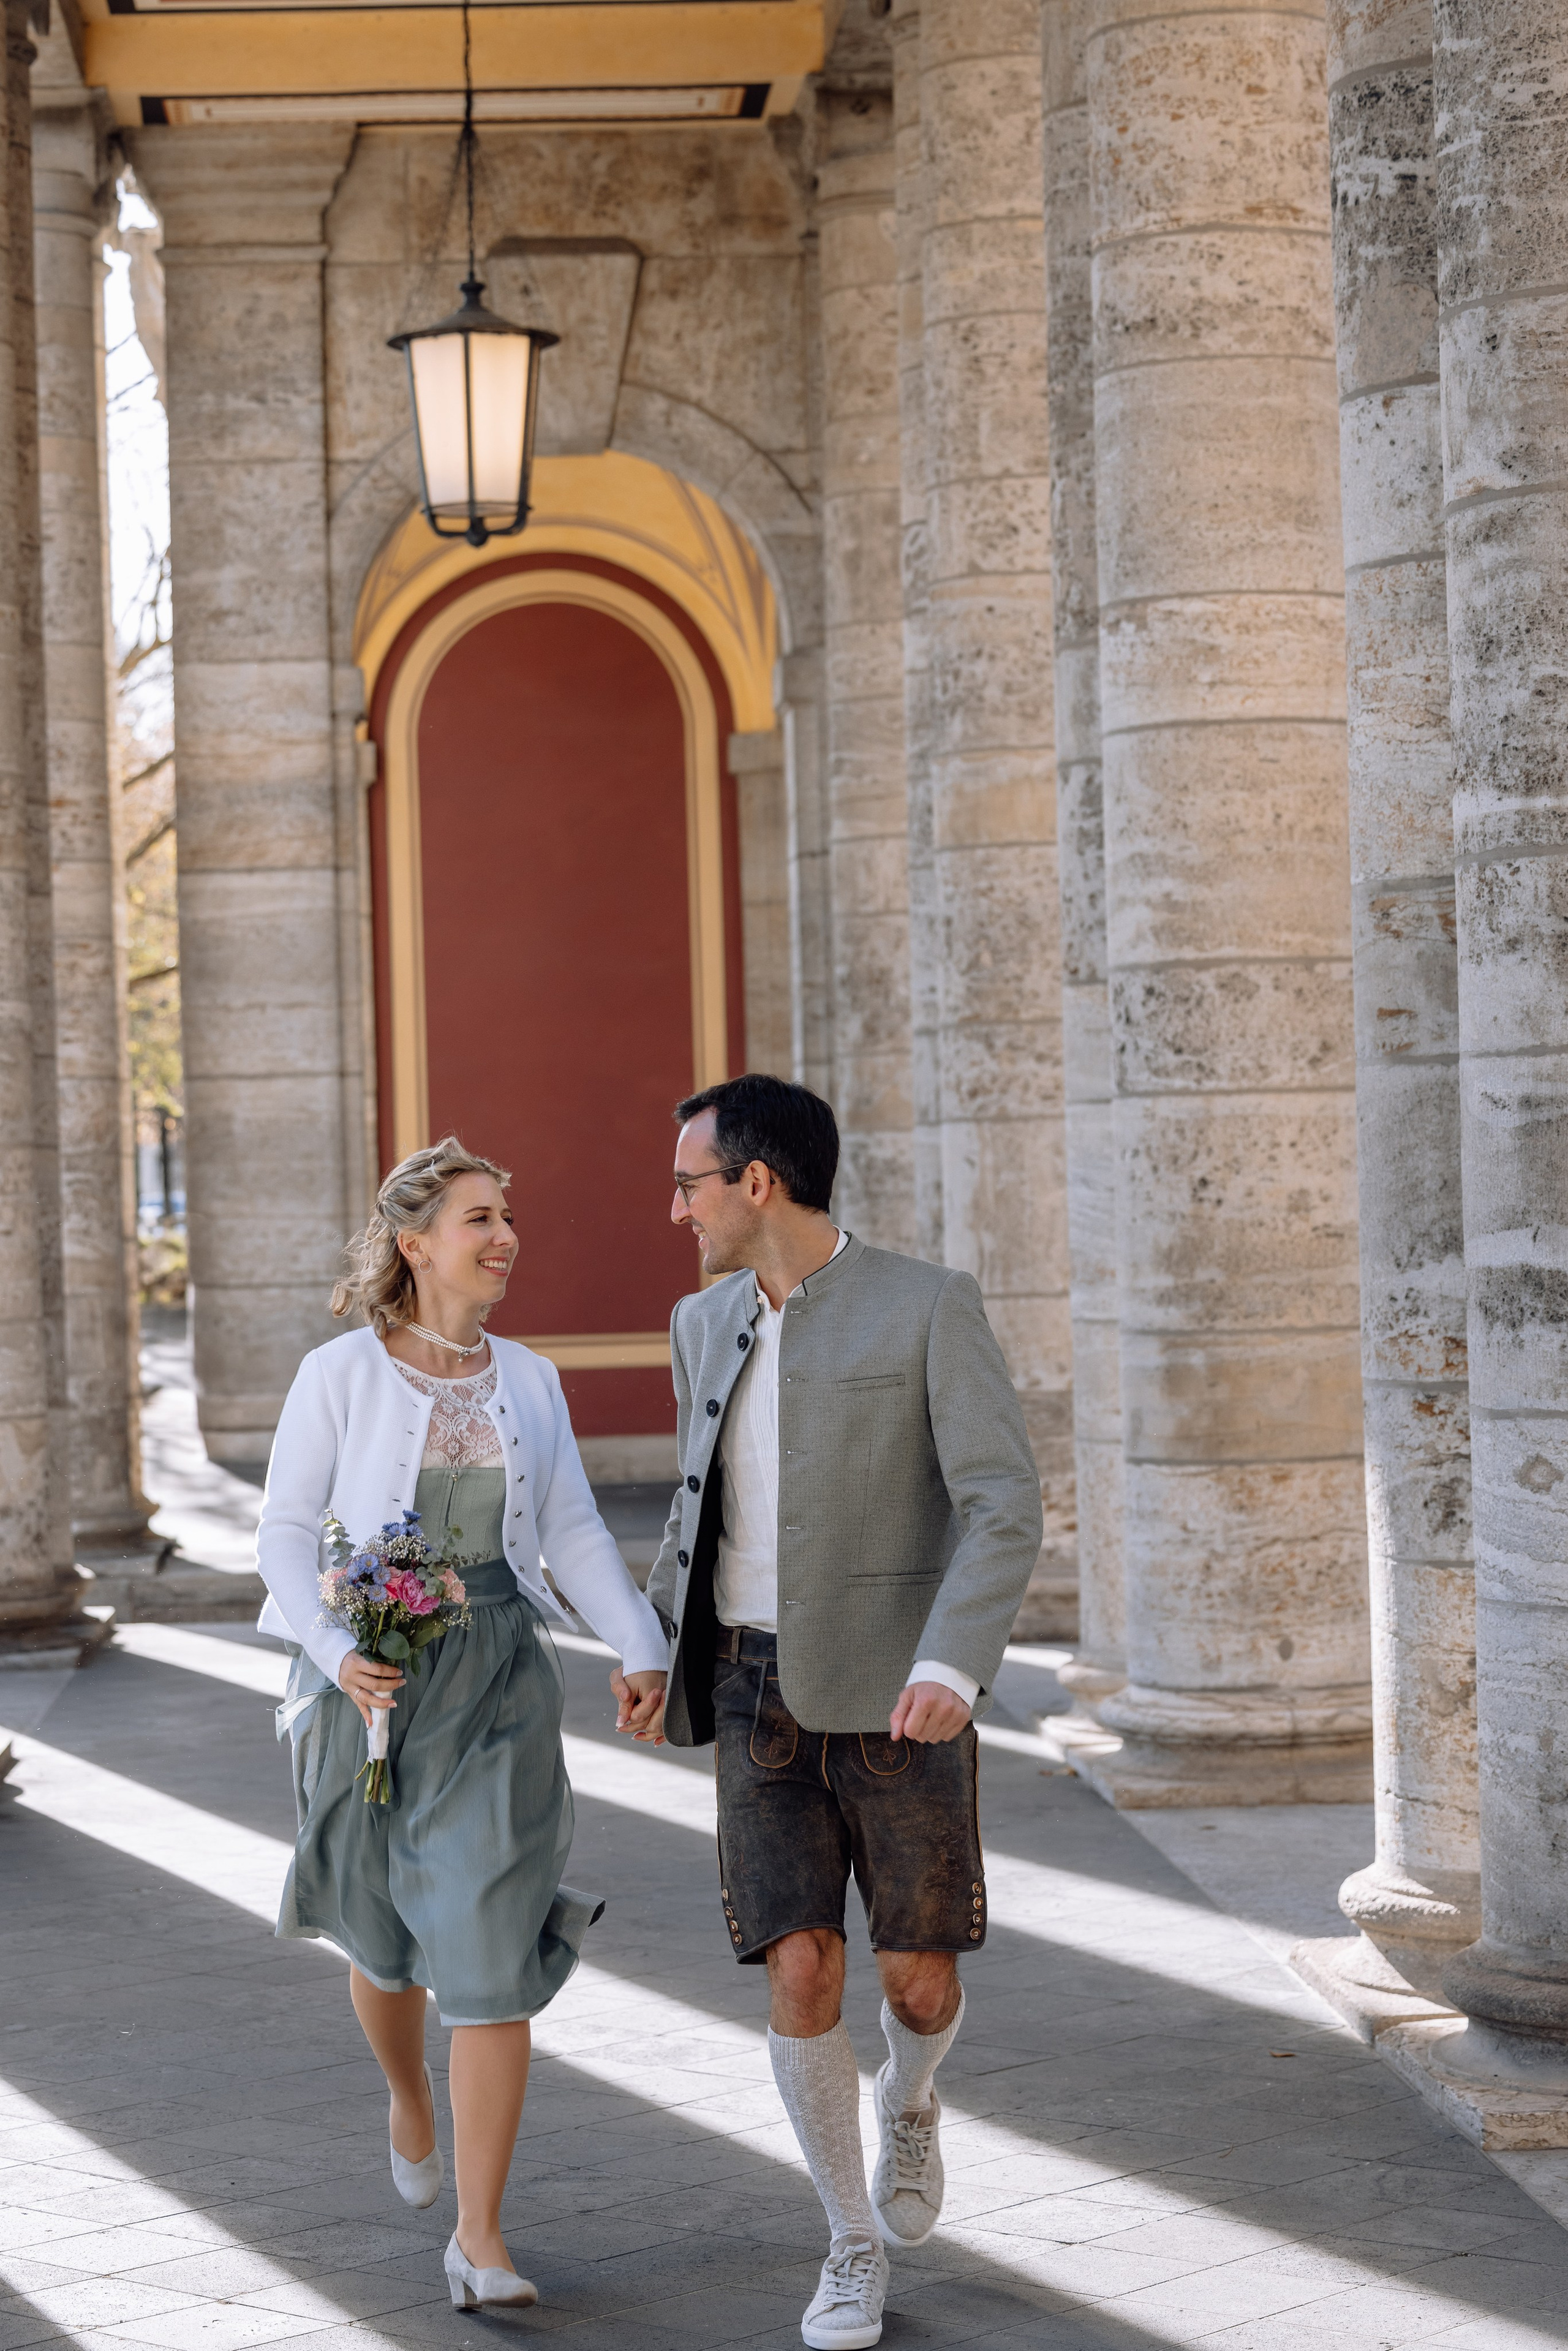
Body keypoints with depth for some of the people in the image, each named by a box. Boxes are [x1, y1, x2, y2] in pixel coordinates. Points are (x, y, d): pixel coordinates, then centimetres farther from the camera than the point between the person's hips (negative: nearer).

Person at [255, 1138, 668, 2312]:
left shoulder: (528, 1380, 6)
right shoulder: (340, 1375, -5)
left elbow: (575, 1531, 4)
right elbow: (287, 1532, -5)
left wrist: (642, 1650, -9)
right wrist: (337, 1652, -19)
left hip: (500, 1683, 2)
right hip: (369, 1682, -1)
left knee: (492, 1950, -7)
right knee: (386, 1936, 14)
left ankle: (480, 2239, -3)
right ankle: (411, 2098, 49)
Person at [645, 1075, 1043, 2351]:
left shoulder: (932, 1306, -11)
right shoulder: (709, 1323, 7)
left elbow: (1006, 1510, -18)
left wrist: (952, 1667, -33)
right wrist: (658, 1644, 27)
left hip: (900, 1694, -3)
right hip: (763, 1696, 3)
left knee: (921, 1984, -1)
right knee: (801, 1980, -7)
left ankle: (911, 2104, 37)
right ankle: (858, 2248, 11)